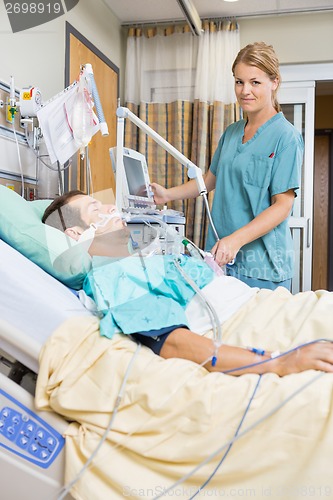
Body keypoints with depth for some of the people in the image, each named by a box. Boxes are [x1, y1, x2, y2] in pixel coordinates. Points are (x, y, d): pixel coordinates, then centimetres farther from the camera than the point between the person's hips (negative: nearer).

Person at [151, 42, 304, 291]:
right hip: (222, 256, 6)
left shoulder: (286, 136, -9)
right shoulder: (232, 132, 13)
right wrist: (168, 194, 7)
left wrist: (236, 239, -25)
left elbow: (283, 205, -14)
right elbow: (211, 179, 21)